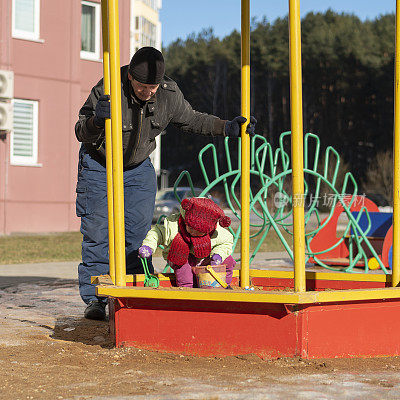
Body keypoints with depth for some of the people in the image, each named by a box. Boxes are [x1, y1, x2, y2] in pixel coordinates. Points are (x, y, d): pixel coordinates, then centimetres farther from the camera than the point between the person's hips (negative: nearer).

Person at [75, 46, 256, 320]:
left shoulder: (169, 93, -17)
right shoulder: (107, 91, -29)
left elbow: (190, 119, 2)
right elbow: (81, 133, -23)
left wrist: (227, 128, -10)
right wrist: (96, 120, -45)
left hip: (138, 167, 3)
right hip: (99, 166, -3)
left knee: (138, 233, -2)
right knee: (97, 233, -6)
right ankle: (94, 298, 2)